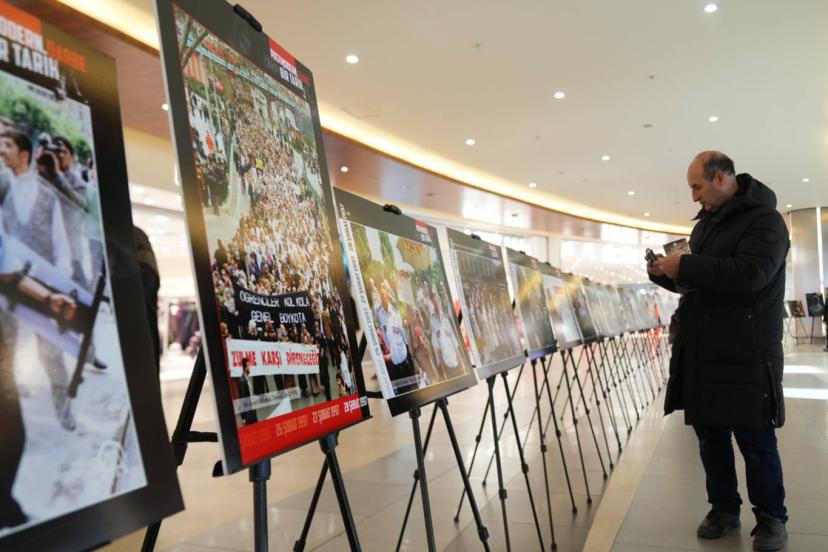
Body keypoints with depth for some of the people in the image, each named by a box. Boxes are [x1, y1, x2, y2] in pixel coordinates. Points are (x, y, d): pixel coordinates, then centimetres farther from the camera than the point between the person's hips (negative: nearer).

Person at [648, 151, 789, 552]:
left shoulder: (764, 220, -8)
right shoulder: (706, 222, 17)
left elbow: (749, 274, -24)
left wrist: (685, 266, -21)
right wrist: (665, 275, 5)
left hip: (745, 353, -7)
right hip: (701, 350, 7)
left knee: (755, 439, 2)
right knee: (710, 434, 12)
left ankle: (770, 518, 18)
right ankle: (724, 508, 25)